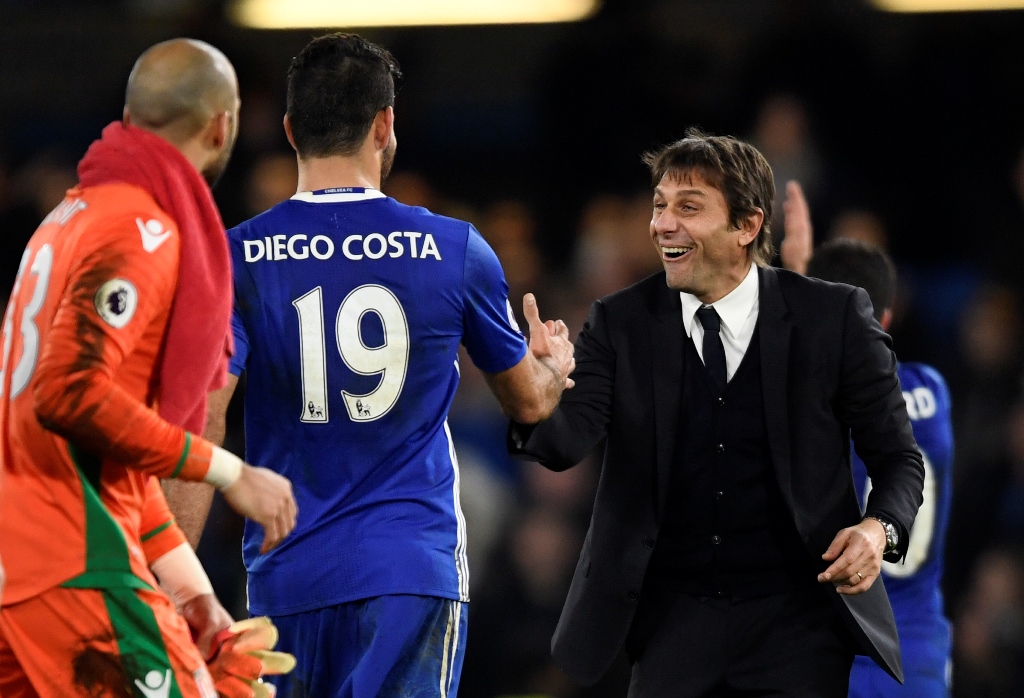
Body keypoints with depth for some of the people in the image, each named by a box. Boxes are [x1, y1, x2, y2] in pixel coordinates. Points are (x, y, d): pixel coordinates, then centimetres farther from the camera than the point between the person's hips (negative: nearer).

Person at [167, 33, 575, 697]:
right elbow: (530, 400, 15)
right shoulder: (455, 249, 0)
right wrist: (554, 362, 40)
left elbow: (198, 424, -11)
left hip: (285, 575, 1)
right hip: (412, 568, -1)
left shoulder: (236, 260, -2)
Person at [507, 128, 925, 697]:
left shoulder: (834, 318, -4)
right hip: (675, 619, 2)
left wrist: (880, 528, -19)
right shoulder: (620, 323, 1)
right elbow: (569, 441, -13)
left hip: (796, 620, -2)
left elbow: (897, 458, 3)